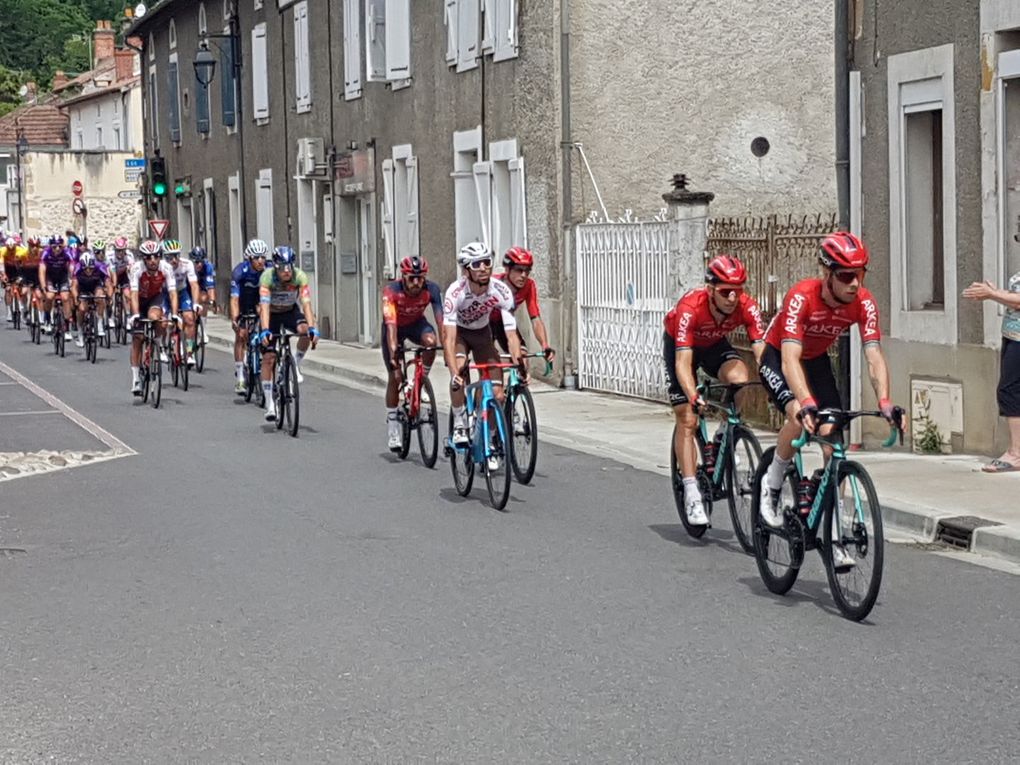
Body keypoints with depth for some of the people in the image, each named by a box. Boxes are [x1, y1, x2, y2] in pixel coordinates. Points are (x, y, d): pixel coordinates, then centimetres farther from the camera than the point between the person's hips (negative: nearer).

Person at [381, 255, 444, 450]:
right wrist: (393, 351, -54)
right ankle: (392, 425, 5)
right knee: (395, 376, -8)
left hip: (416, 323, 2)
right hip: (395, 327, -2)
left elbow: (440, 318, -35)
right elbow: (390, 323, -42)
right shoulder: (391, 291, -34)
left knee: (430, 341, -33)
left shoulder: (431, 289, -28)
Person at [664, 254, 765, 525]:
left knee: (739, 378, -29)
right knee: (687, 420, -9)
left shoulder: (746, 307, -29)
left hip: (714, 344, 3)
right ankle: (692, 495, -5)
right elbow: (683, 362, -42)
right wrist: (694, 397, -56)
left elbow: (761, 351, -31)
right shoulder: (690, 308, -38)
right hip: (679, 344, -3)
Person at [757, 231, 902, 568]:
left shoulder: (863, 303, -23)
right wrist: (807, 404, -58)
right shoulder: (801, 297, -35)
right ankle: (772, 484, -7)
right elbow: (790, 359, -43)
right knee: (799, 416, -33)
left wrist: (885, 403, -44)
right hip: (778, 358, -4)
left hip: (817, 361, 4)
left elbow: (874, 356, -28)